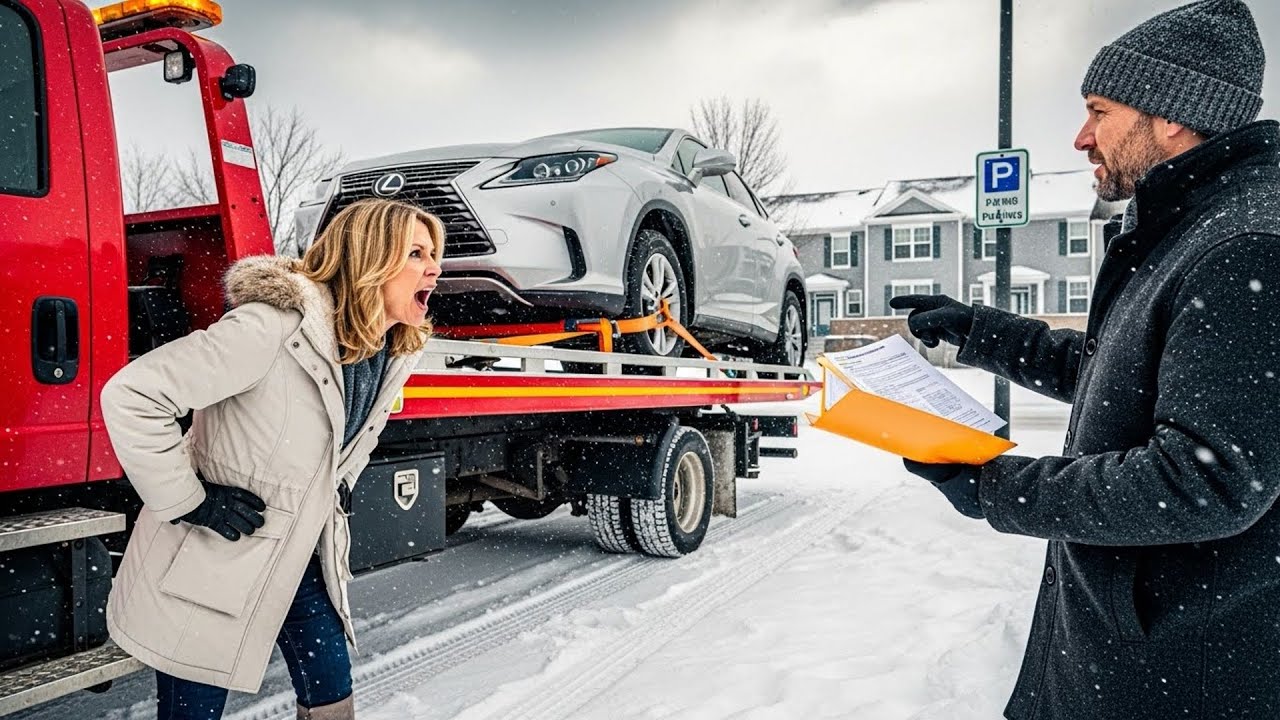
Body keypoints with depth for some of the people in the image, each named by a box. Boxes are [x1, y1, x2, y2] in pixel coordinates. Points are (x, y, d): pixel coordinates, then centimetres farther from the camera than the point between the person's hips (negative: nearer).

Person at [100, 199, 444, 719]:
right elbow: (130, 395, -28)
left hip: (298, 553, 7)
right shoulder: (277, 327, -29)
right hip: (212, 557, -6)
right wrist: (186, 502, -23)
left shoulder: (396, 353, -3)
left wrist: (334, 494, 9)